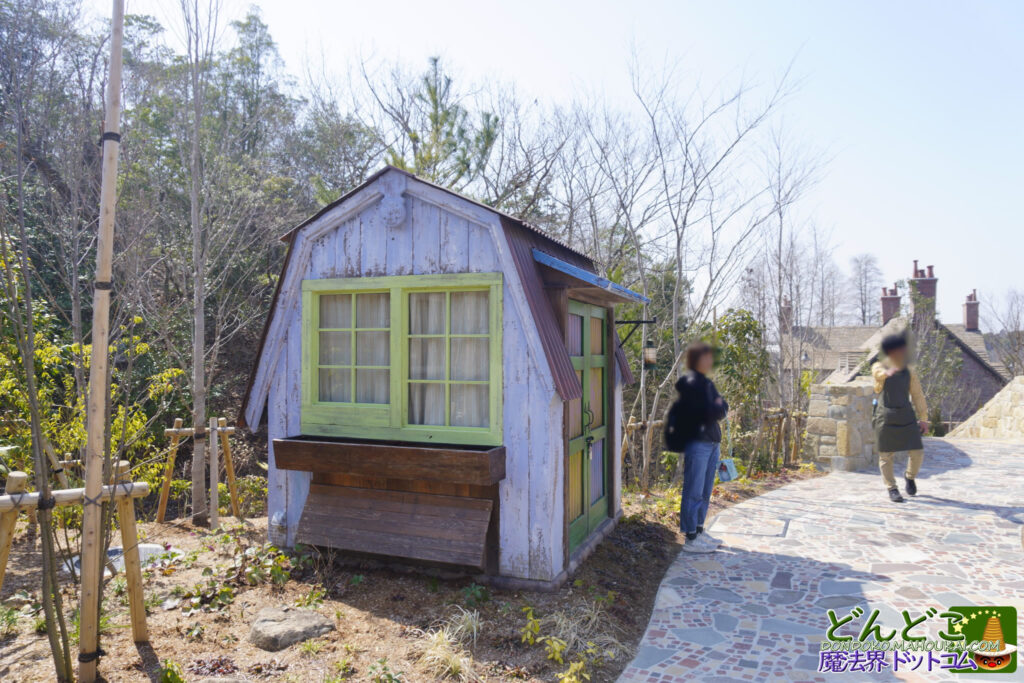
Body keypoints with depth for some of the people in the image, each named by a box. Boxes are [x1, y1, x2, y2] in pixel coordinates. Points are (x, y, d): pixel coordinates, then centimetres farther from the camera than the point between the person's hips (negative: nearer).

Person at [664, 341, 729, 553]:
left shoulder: (706, 383, 15)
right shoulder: (691, 383, -14)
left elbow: (722, 407, 13)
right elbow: (707, 414, -20)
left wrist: (718, 407, -7)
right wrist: (718, 407, -3)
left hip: (712, 443, 9)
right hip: (697, 443, -9)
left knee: (705, 492, 16)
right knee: (694, 492, -3)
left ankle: (699, 531, 27)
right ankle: (691, 539, 4)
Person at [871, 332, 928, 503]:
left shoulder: (909, 371, 9)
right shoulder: (879, 367, -2)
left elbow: (917, 395, 12)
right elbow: (878, 372, -27)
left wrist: (923, 418, 9)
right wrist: (887, 372, -51)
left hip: (906, 417, 3)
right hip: (886, 418, -3)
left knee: (917, 452, 1)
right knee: (886, 455, 0)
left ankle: (910, 476, 32)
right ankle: (892, 489, 15)